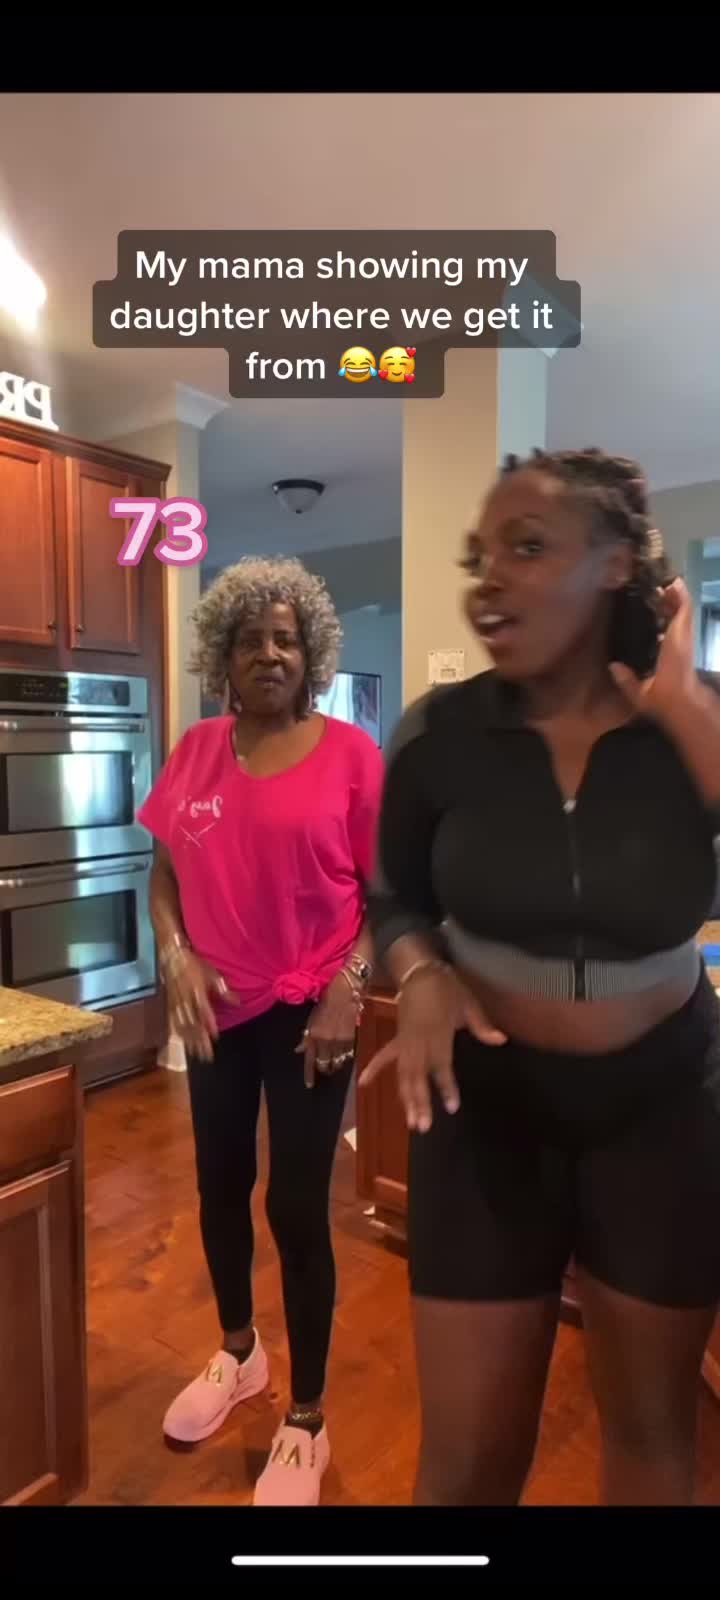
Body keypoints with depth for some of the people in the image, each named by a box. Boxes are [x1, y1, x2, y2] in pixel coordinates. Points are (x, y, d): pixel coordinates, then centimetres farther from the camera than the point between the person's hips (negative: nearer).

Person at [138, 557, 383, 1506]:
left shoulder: (350, 753, -8)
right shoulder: (195, 752, 2)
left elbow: (386, 892, -6)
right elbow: (164, 872, 7)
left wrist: (349, 989, -17)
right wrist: (175, 957, -9)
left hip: (309, 1013, -4)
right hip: (218, 1010, 4)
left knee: (297, 1209, 6)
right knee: (220, 1188, 20)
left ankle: (308, 1419, 31)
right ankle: (238, 1354, 48)